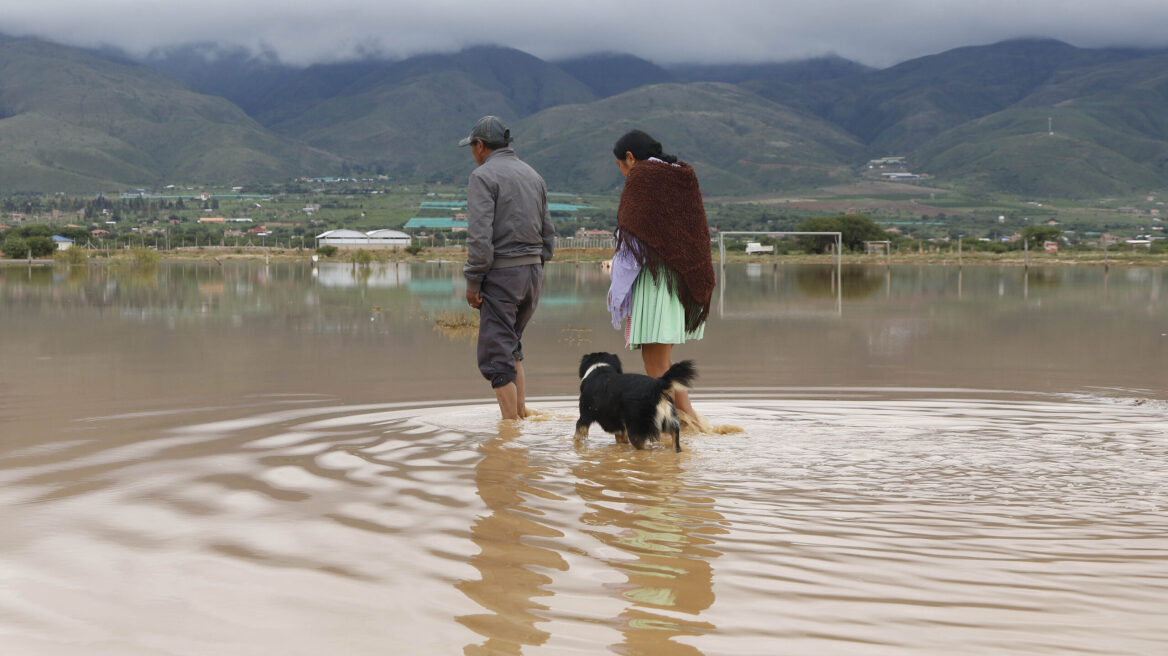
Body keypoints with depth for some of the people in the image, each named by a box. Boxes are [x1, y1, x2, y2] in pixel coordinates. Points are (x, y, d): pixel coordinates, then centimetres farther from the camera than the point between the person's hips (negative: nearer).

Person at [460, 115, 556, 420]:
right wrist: (535, 268, 19)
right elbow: (547, 234, 16)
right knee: (511, 343, 22)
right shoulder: (532, 175, 14)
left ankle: (511, 421, -4)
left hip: (501, 272, -8)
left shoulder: (484, 176, -9)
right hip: (533, 270, 8)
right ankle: (521, 410, 18)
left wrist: (473, 281, -13)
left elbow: (480, 235, -18)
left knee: (496, 353, -2)